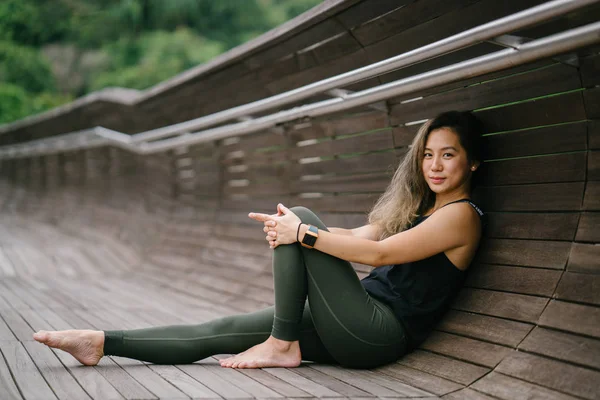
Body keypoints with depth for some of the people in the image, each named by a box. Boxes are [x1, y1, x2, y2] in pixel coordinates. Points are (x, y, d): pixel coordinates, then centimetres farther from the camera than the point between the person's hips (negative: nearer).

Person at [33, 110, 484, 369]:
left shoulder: (461, 214, -9)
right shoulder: (417, 206, 18)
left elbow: (379, 252, -20)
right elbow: (356, 236, 9)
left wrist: (302, 233, -19)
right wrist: (288, 228, -6)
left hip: (379, 335, -8)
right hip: (362, 328, 8)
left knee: (302, 219, -15)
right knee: (223, 331, 0)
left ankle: (282, 345, -10)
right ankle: (101, 343, 5)